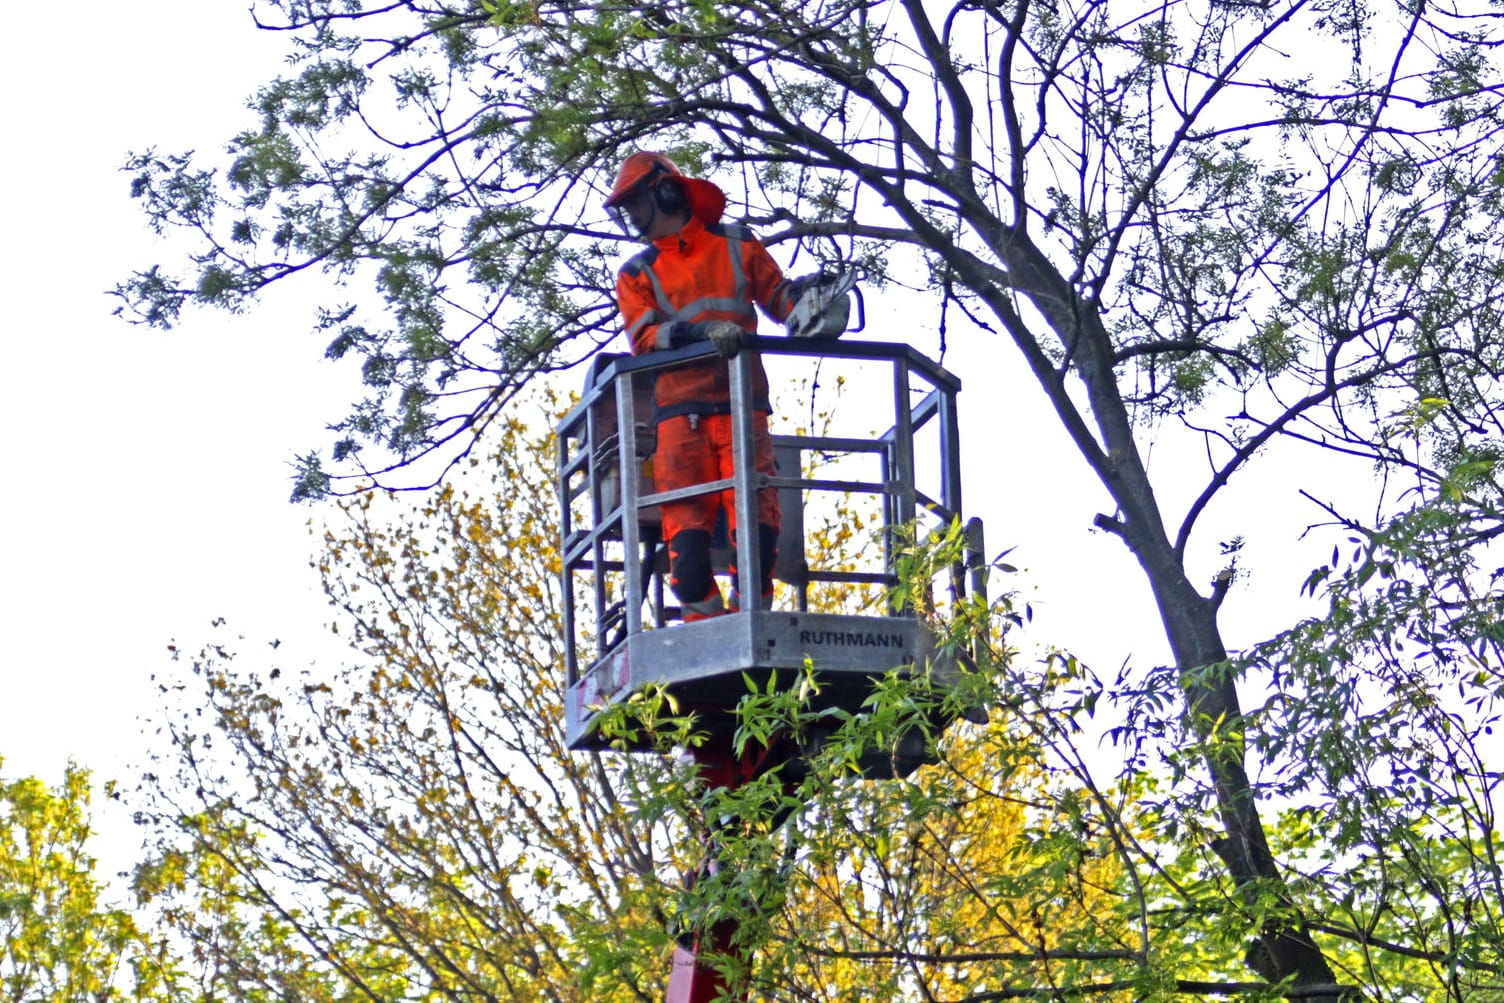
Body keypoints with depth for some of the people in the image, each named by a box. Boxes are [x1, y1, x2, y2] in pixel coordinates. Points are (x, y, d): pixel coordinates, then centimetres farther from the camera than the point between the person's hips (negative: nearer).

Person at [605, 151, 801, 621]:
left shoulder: (736, 245, 16)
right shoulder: (637, 274, 15)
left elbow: (777, 294, 17)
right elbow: (644, 339, 0)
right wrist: (703, 332, -17)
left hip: (742, 404, -1)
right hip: (681, 410, 1)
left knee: (756, 515, -10)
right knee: (687, 524, -7)